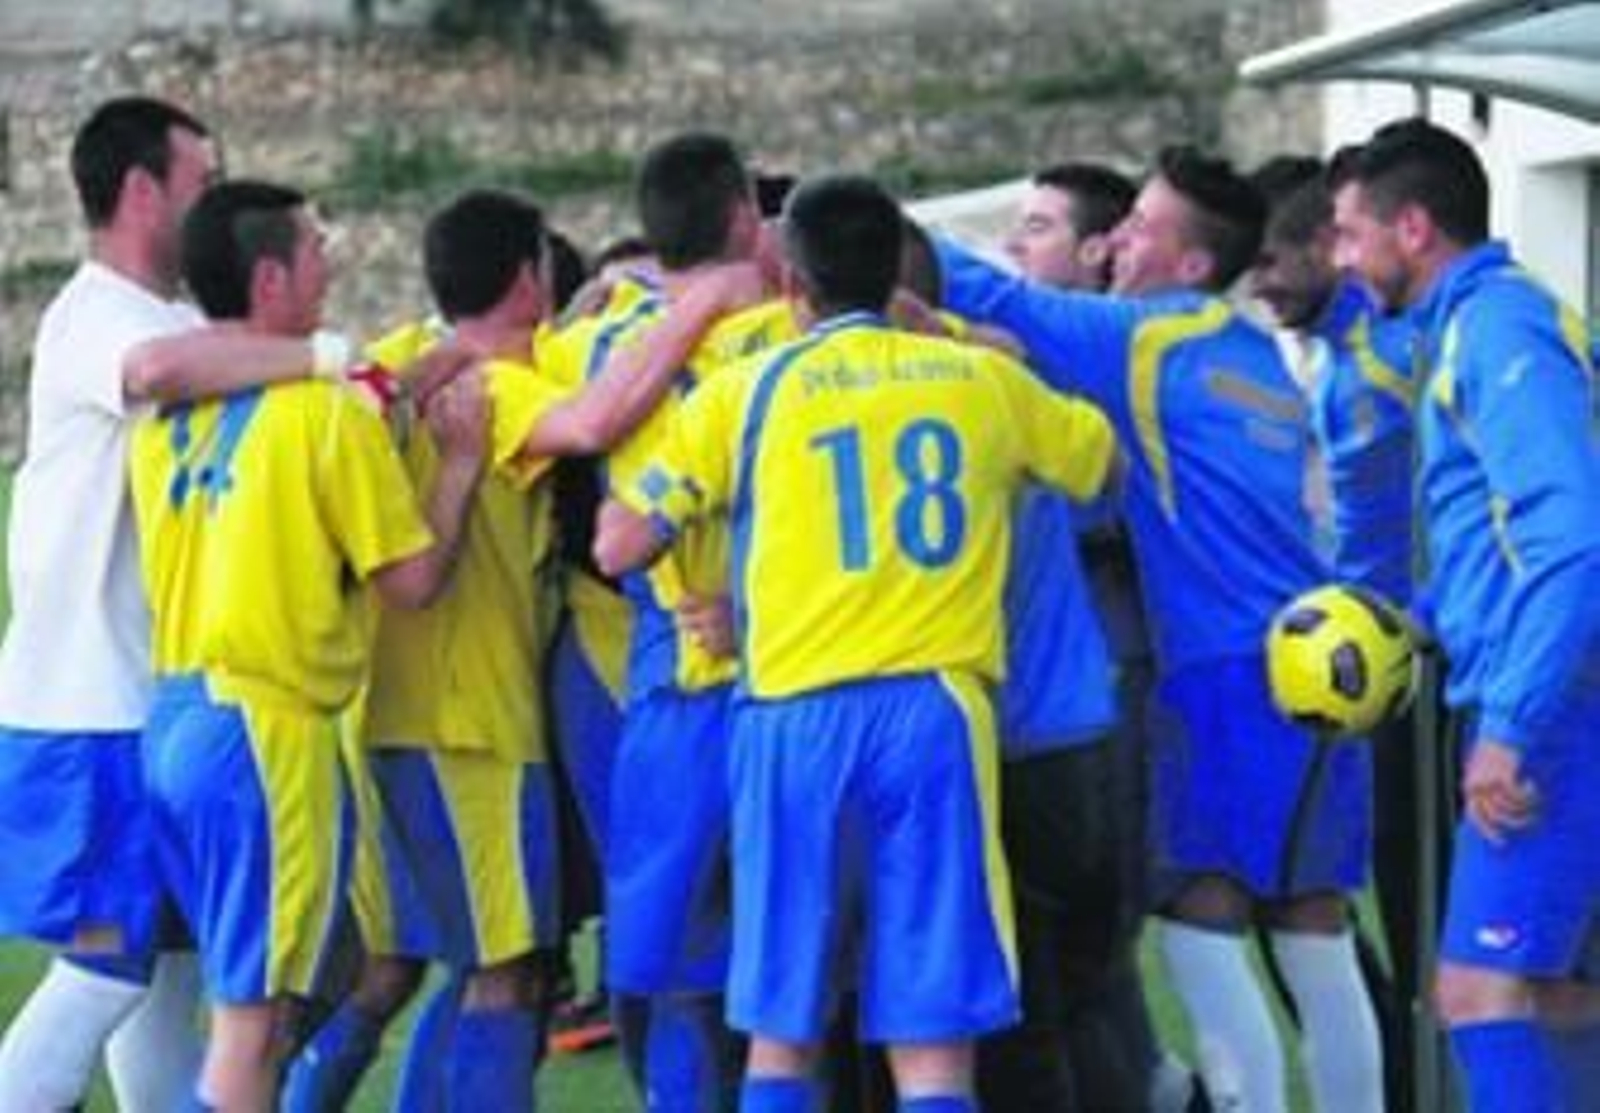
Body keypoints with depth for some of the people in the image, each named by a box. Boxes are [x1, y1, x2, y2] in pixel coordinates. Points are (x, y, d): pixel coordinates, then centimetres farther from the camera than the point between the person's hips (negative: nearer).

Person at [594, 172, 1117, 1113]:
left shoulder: (751, 388, 5)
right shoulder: (985, 377, 11)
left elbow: (619, 547, 3)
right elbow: (1105, 460, 29)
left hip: (798, 712, 0)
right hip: (937, 708, 0)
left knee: (782, 1031, 10)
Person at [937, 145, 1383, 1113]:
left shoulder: (1153, 341, -4)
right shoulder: (1258, 356, 19)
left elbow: (995, 302, -5)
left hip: (1234, 674, -8)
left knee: (1199, 920, -7)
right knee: (1314, 935, 9)